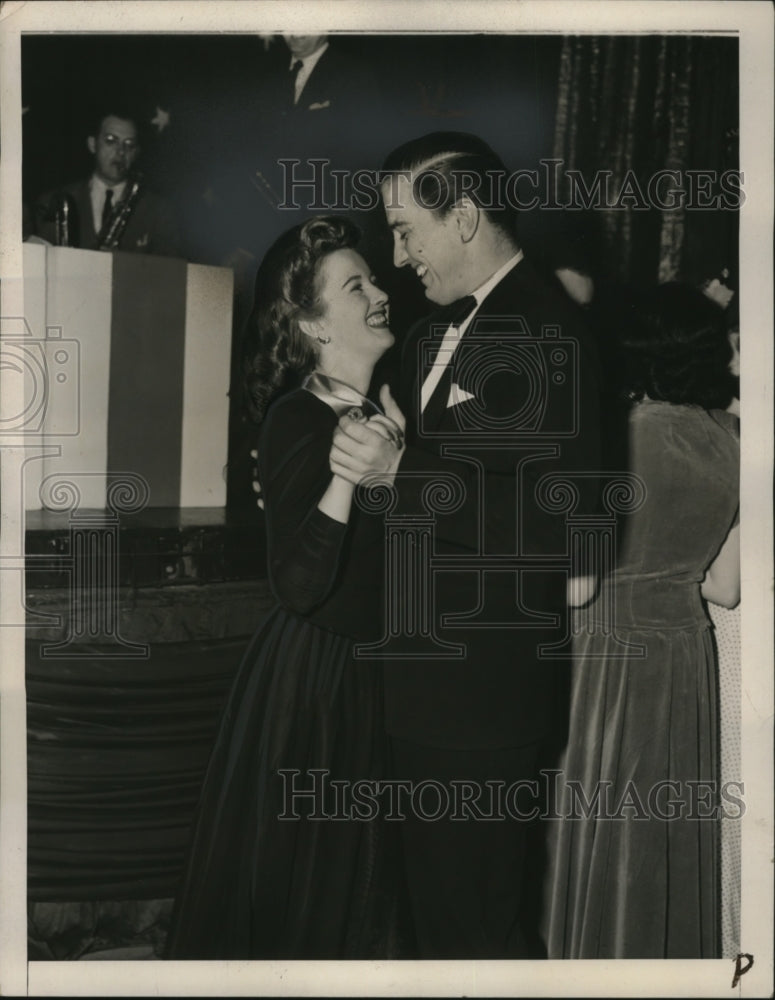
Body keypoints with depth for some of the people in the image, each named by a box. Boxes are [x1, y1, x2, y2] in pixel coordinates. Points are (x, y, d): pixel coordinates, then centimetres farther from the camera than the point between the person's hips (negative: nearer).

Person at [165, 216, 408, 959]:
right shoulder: (296, 421, -19)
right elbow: (298, 588, -28)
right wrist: (344, 478, -37)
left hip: (376, 671, 7)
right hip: (312, 676, -7)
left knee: (359, 868, 23)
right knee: (297, 870, 10)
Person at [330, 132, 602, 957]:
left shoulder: (546, 335, -17)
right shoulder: (435, 330, 12)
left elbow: (559, 520, -24)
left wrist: (400, 473, -25)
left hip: (481, 694, -9)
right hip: (422, 680, 9)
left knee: (477, 925, 7)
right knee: (432, 897, 22)